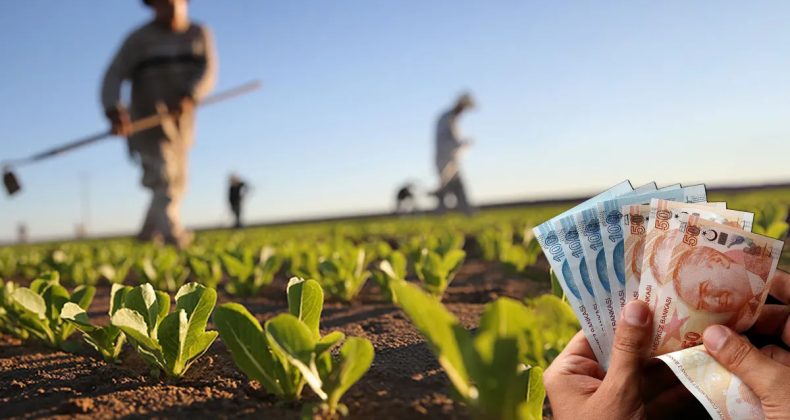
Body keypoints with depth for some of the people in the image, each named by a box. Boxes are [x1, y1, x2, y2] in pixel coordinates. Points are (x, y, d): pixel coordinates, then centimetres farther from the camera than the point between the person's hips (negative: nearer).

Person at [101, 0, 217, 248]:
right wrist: (113, 110, -30)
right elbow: (114, 76, -10)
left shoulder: (199, 35, 9)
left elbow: (208, 72, -7)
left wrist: (188, 97, -26)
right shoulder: (139, 39, 0)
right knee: (164, 179, -21)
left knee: (176, 183, 12)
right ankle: (173, 234, -34)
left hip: (181, 123, 5)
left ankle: (149, 236, 28)